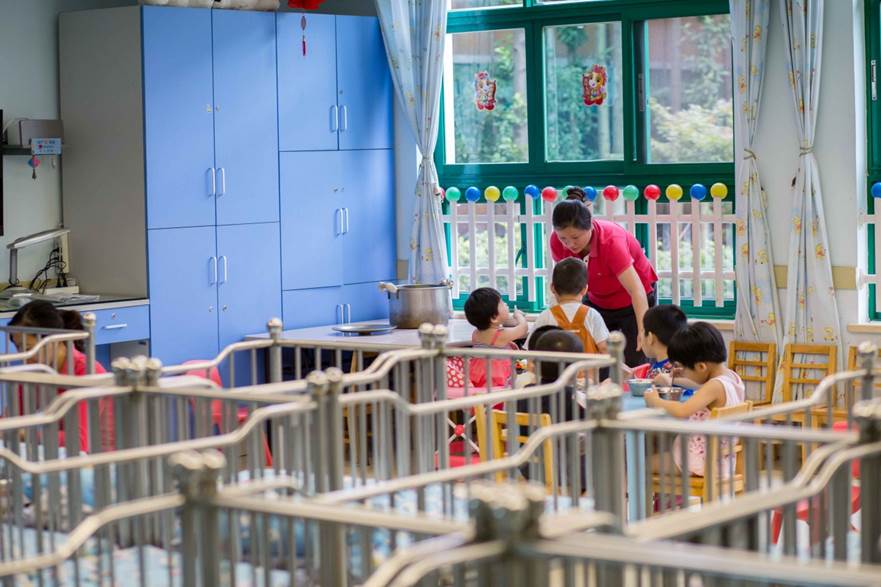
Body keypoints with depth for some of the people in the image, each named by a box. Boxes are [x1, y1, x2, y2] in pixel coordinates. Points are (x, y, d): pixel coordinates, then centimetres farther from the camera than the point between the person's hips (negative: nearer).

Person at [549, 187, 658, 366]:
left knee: (633, 363, -11)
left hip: (634, 302, -4)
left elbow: (636, 290, -40)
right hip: (598, 301, 4)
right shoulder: (558, 241, -21)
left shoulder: (611, 241, -34)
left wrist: (643, 330, -51)